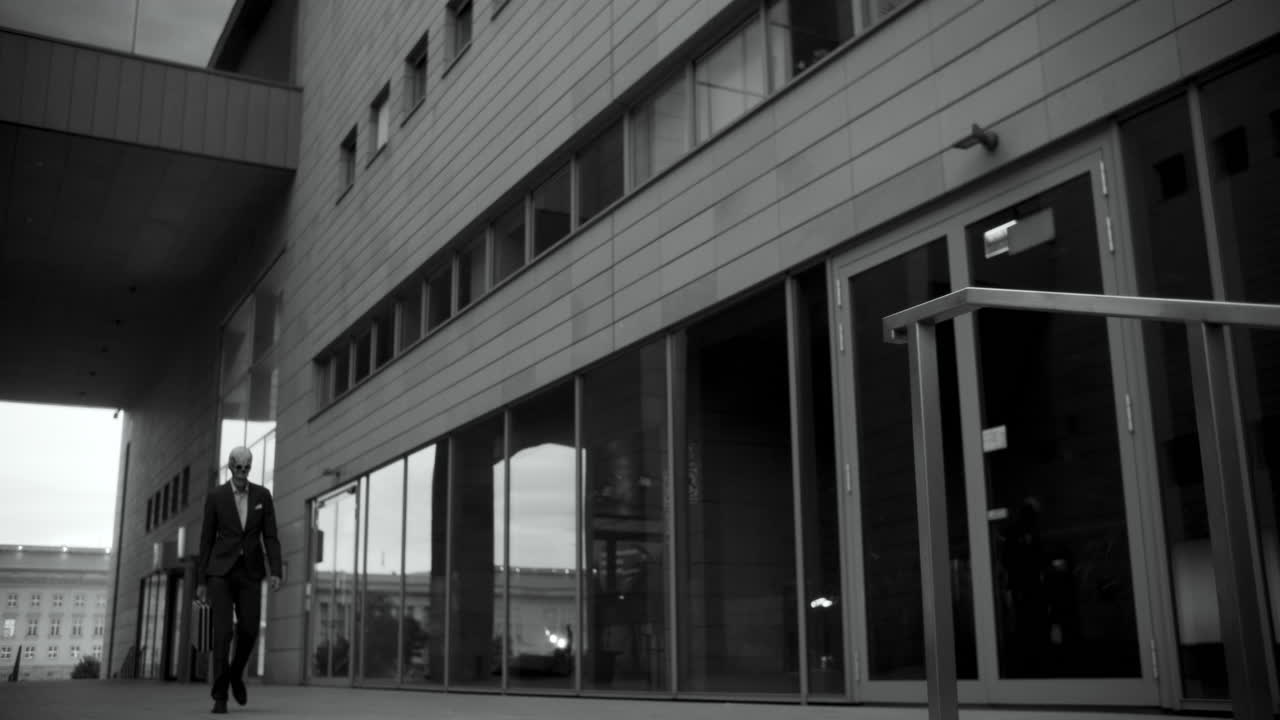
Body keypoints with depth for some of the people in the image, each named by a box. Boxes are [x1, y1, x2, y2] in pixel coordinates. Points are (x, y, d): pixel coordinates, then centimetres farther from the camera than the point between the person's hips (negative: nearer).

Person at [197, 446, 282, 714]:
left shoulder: (263, 495, 3)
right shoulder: (215, 496, -1)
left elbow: (270, 537, 1)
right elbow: (206, 540, 2)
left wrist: (275, 573, -11)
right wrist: (201, 581, 2)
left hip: (250, 572, 2)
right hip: (221, 571, -2)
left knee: (248, 631, -2)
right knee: (223, 632, -12)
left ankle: (235, 673, 29)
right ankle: (220, 695, -5)